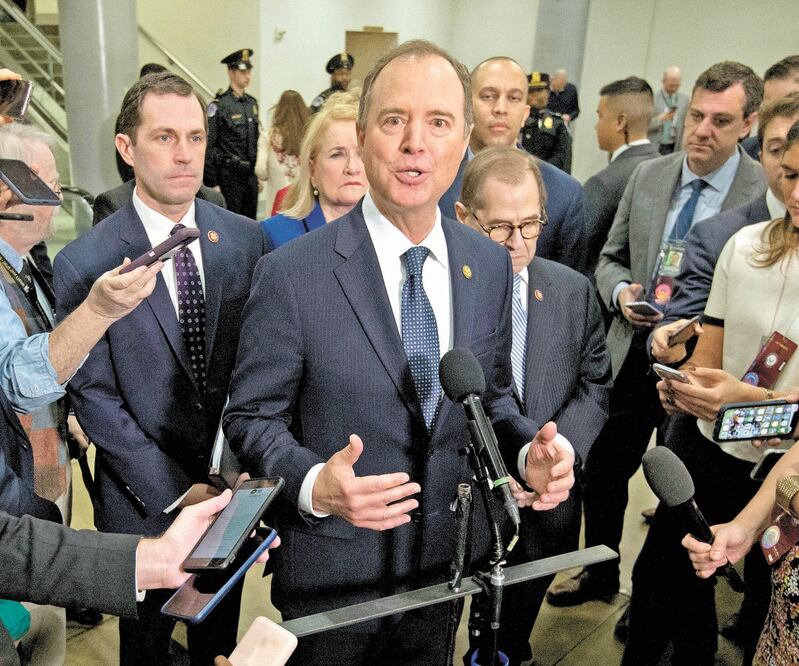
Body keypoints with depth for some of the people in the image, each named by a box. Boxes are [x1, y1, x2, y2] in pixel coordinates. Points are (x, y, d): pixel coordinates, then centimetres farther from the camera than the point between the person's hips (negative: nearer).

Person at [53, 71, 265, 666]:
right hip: (145, 504, -2)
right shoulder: (84, 263, -14)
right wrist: (176, 490, -14)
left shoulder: (245, 239, -5)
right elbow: (93, 395, -12)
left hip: (233, 494, 2)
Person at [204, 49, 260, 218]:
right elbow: (208, 147, -11)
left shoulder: (252, 103, 12)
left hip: (250, 175, 6)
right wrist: (212, 183, -13)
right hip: (230, 177, -6)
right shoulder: (218, 106, -10)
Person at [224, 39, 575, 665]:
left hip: (445, 563, 4)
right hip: (333, 573, -3)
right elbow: (252, 417, -11)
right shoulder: (291, 273, -19)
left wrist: (528, 450, -13)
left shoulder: (491, 265, -4)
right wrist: (314, 485, -29)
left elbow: (491, 395, 6)